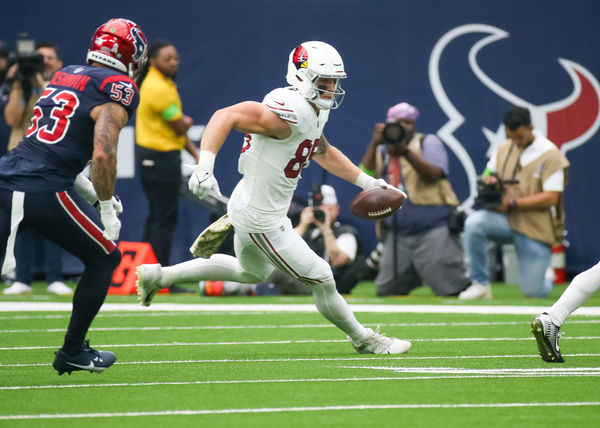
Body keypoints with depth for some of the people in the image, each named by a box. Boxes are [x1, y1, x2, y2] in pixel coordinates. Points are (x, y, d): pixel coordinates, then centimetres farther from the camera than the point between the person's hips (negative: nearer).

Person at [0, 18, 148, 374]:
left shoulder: (63, 77, 22)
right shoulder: (118, 89, -2)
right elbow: (103, 154, -14)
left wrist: (91, 193, 27)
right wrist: (107, 211, -3)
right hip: (45, 192, -7)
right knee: (105, 259, 16)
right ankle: (72, 352, 21)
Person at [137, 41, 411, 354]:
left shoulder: (315, 112, 4)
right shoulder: (290, 114, -28)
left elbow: (324, 153, 24)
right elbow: (225, 117, -34)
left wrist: (368, 182, 23)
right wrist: (205, 166, -45)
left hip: (249, 208, 11)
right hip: (261, 220, -11)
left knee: (252, 272, 35)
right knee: (321, 280, 3)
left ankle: (159, 275, 36)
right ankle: (363, 340, 24)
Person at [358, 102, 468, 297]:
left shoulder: (428, 142, 4)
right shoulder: (381, 151, 15)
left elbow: (434, 174, -14)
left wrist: (406, 152, -24)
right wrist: (374, 144, -11)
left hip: (433, 229, -5)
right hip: (396, 234, 5)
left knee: (451, 287, -11)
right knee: (386, 292, 6)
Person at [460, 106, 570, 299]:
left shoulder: (550, 155, -10)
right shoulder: (503, 149, 7)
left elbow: (551, 198, -16)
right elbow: (487, 176, 15)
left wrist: (514, 203, -22)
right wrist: (489, 181, -11)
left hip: (535, 229, -4)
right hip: (505, 220, 4)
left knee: (532, 291, -4)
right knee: (473, 223, -29)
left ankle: (547, 280, 36)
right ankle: (480, 284, -16)